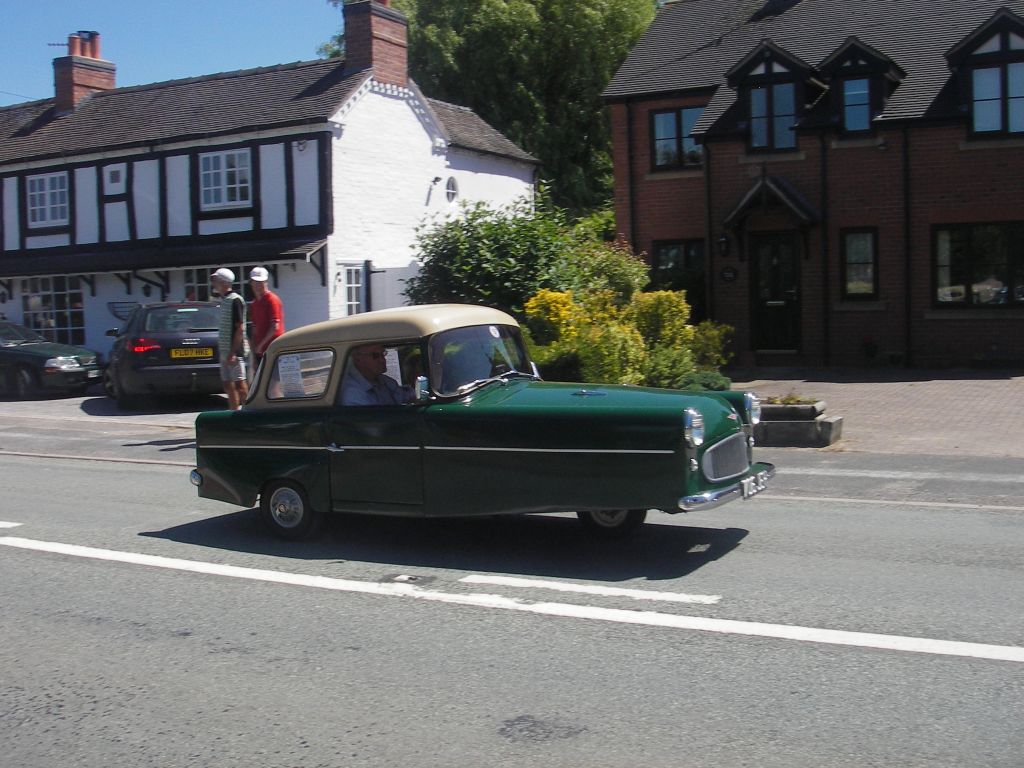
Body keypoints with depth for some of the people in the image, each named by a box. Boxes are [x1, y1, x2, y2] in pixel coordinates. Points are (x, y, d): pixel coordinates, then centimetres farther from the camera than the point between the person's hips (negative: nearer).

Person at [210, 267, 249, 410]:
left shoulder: (235, 300, -12)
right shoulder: (223, 300, 16)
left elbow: (240, 329, -17)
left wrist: (233, 352, -21)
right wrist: (226, 352, 16)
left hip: (235, 351, -9)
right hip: (225, 351, 9)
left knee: (240, 385, -8)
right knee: (228, 386, 12)